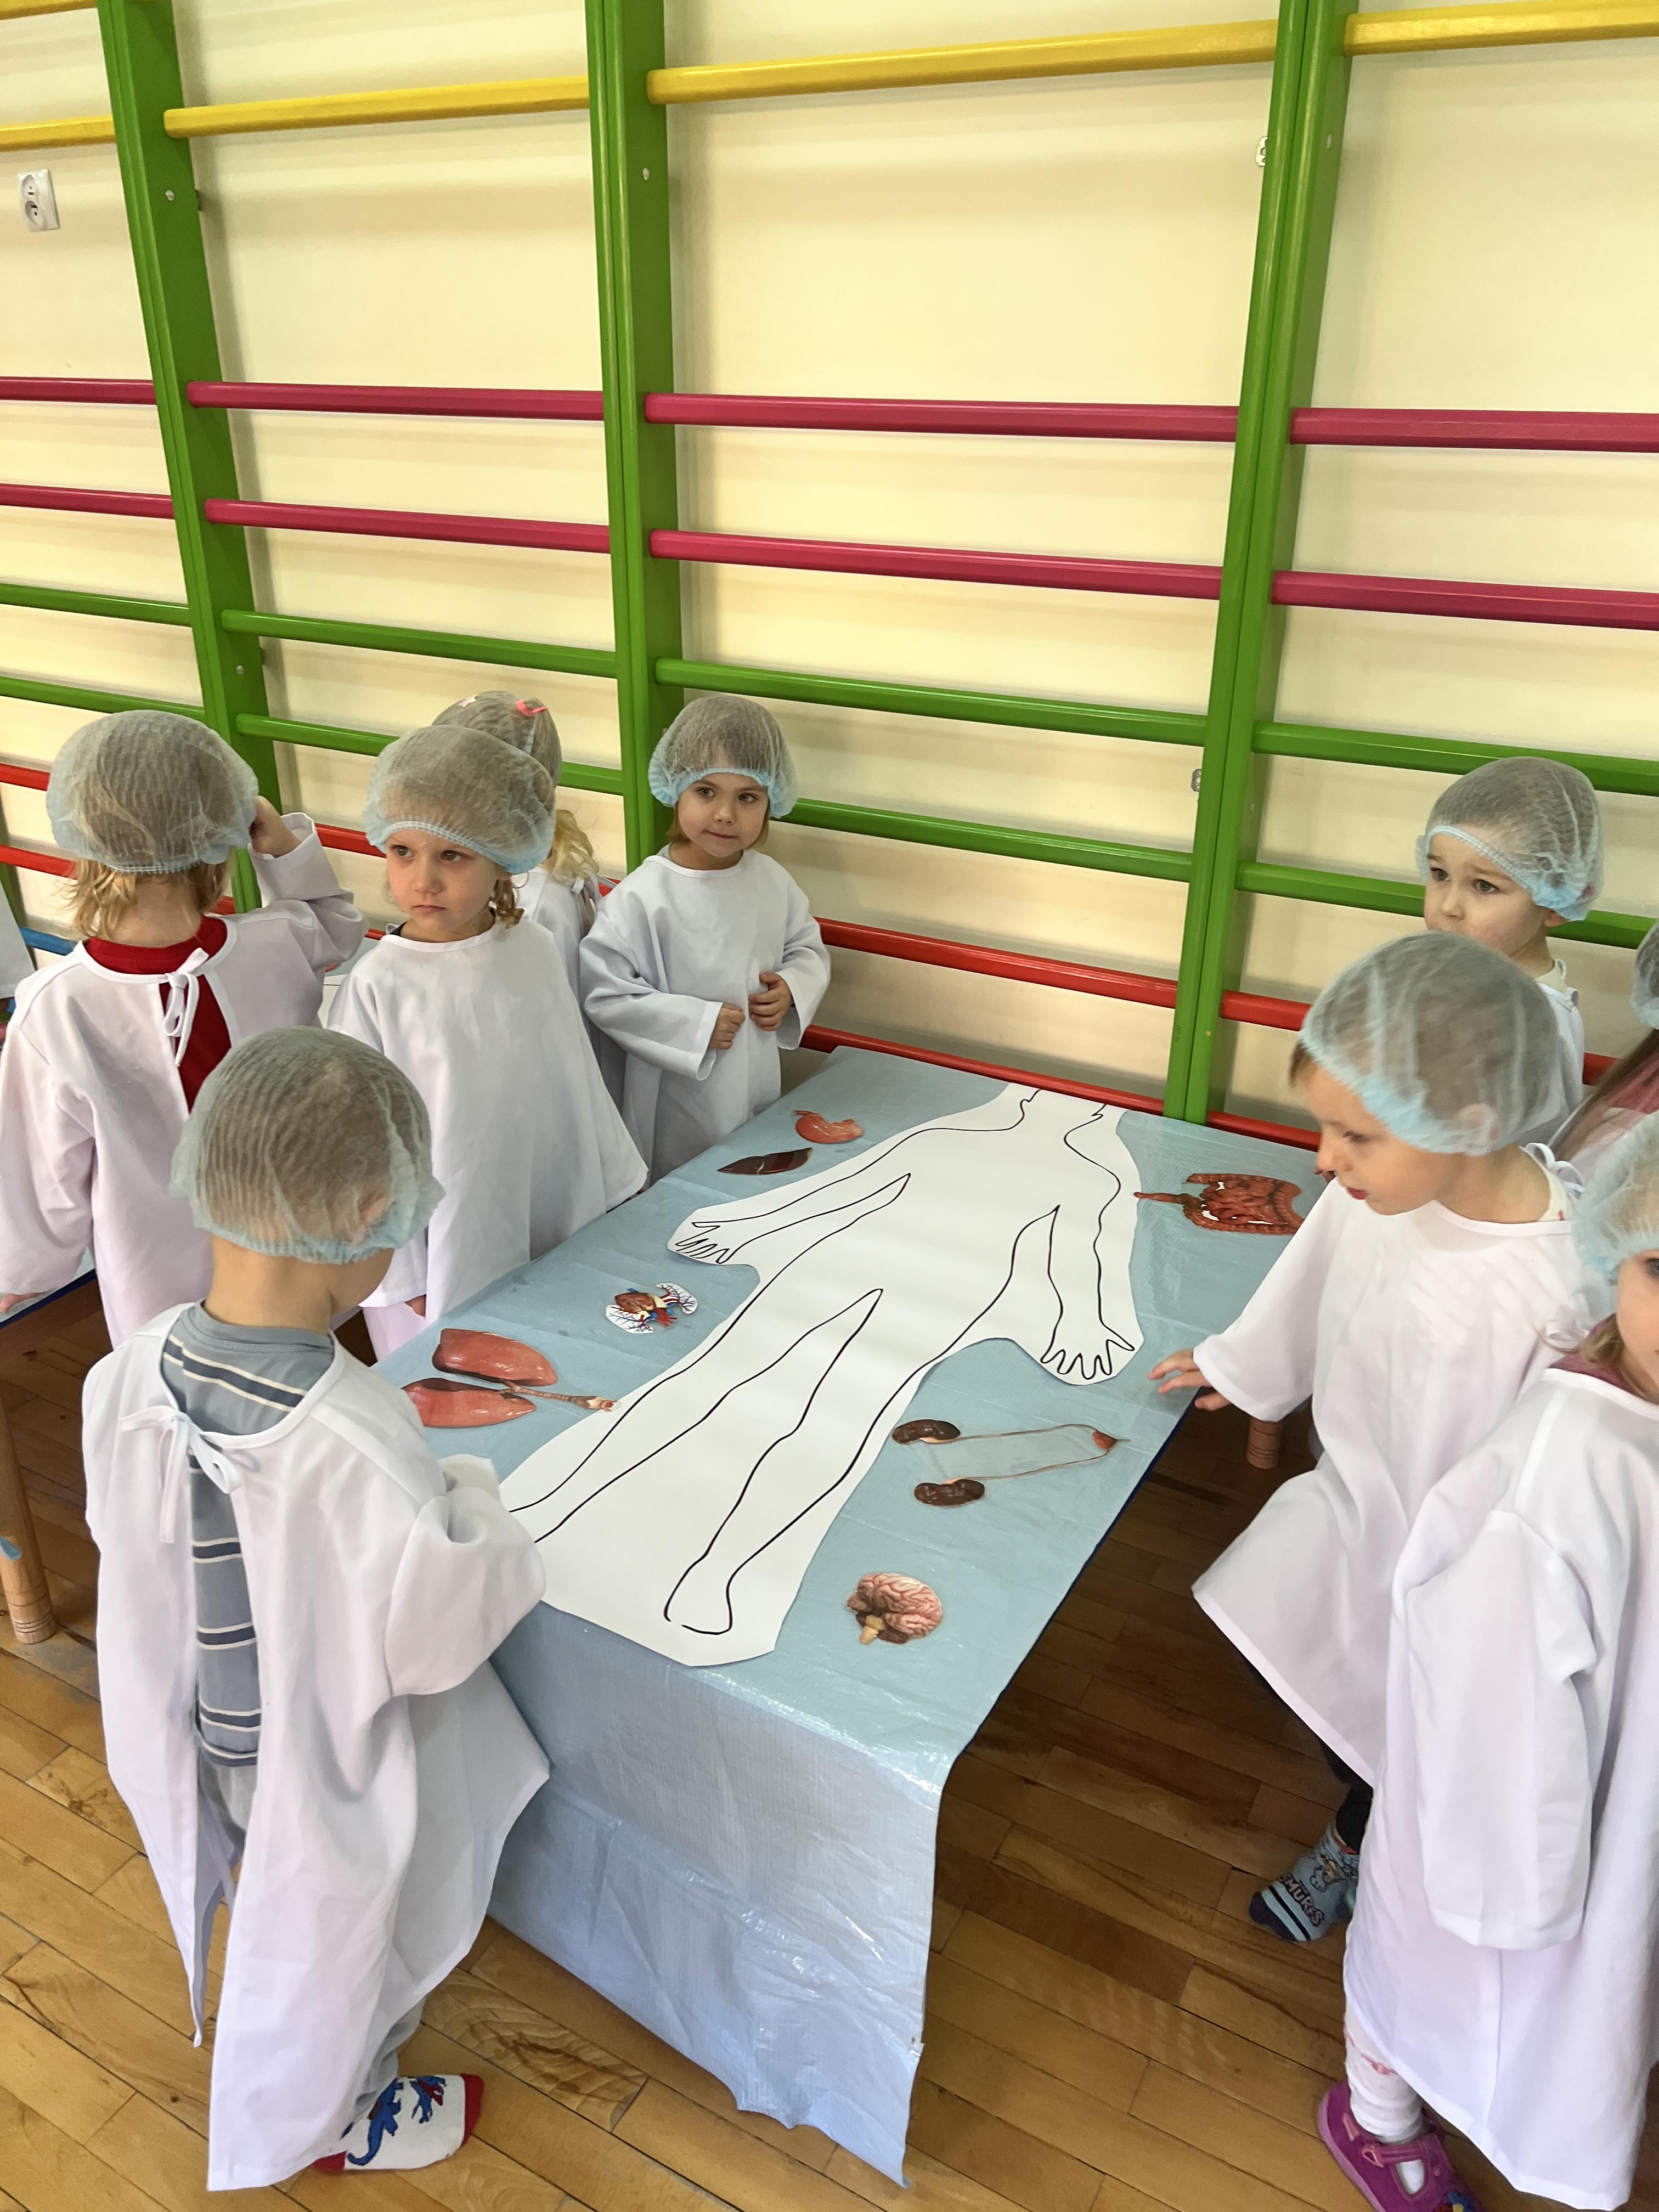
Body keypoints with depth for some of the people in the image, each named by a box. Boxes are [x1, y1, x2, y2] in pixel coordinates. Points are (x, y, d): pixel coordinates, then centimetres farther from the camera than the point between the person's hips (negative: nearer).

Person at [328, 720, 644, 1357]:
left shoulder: (538, 955, -3)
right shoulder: (376, 986, -15)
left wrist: (620, 1187, 16)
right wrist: (401, 1277, -6)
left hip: (561, 1241, 4)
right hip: (444, 1264, -4)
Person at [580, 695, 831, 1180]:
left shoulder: (773, 882, -1)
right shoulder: (641, 898, -20)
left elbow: (808, 948, 14)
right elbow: (603, 993, -20)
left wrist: (792, 989, -8)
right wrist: (698, 1024, -21)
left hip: (761, 1091, 6)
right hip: (677, 1107, -5)